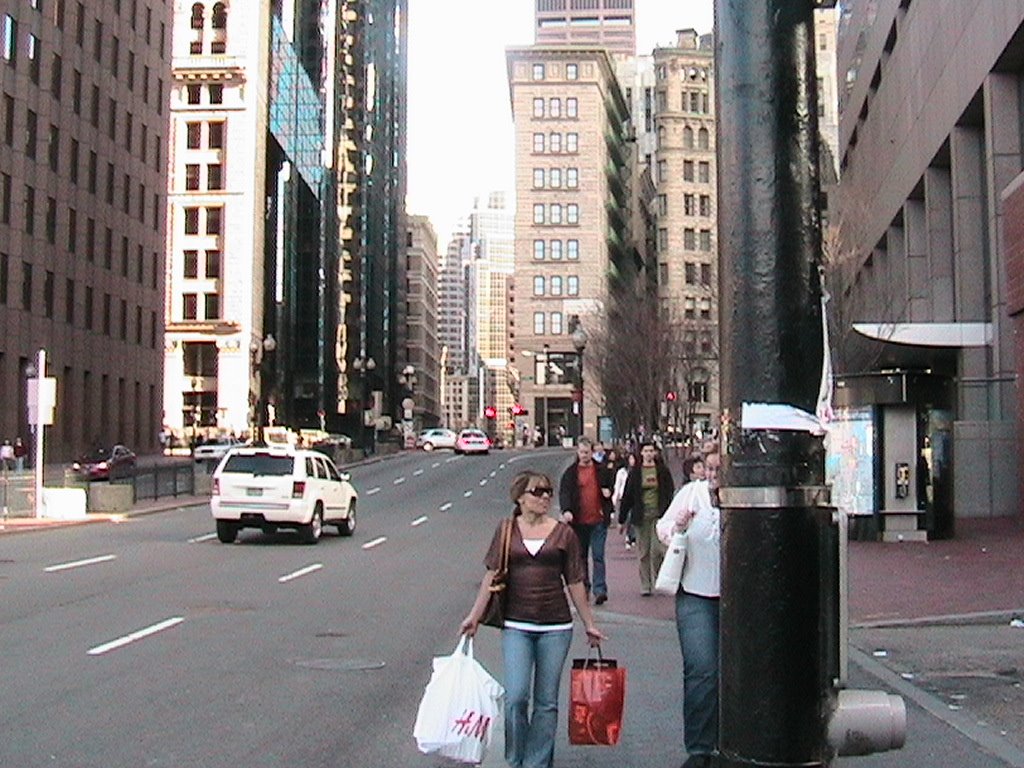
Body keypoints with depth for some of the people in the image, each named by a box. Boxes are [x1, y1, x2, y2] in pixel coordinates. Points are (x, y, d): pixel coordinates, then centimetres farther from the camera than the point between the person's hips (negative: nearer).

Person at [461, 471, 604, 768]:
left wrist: (589, 624, 9)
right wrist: (475, 616, 1)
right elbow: (492, 576, 5)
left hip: (556, 627, 1)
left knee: (546, 701, 6)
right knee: (515, 697, -7)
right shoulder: (507, 531, 4)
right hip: (516, 626, 0)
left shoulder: (563, 533, 3)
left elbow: (575, 583, 7)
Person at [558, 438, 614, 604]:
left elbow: (612, 485, 22)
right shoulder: (570, 473, 2)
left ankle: (600, 590, -9)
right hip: (578, 522, 1)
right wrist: (566, 510, -26)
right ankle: (584, 587, 25)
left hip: (598, 521, -1)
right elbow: (564, 492, -9)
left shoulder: (602, 471, 6)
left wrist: (609, 492, -2)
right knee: (581, 556, 12)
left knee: (598, 556, -6)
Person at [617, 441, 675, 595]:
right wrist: (622, 518, 4)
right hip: (641, 515, 1)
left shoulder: (663, 471, 3)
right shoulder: (635, 472, 4)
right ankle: (645, 585, 12)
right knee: (643, 552, 4)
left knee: (657, 549, -9)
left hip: (658, 515, -1)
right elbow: (627, 496, 6)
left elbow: (670, 493, 5)